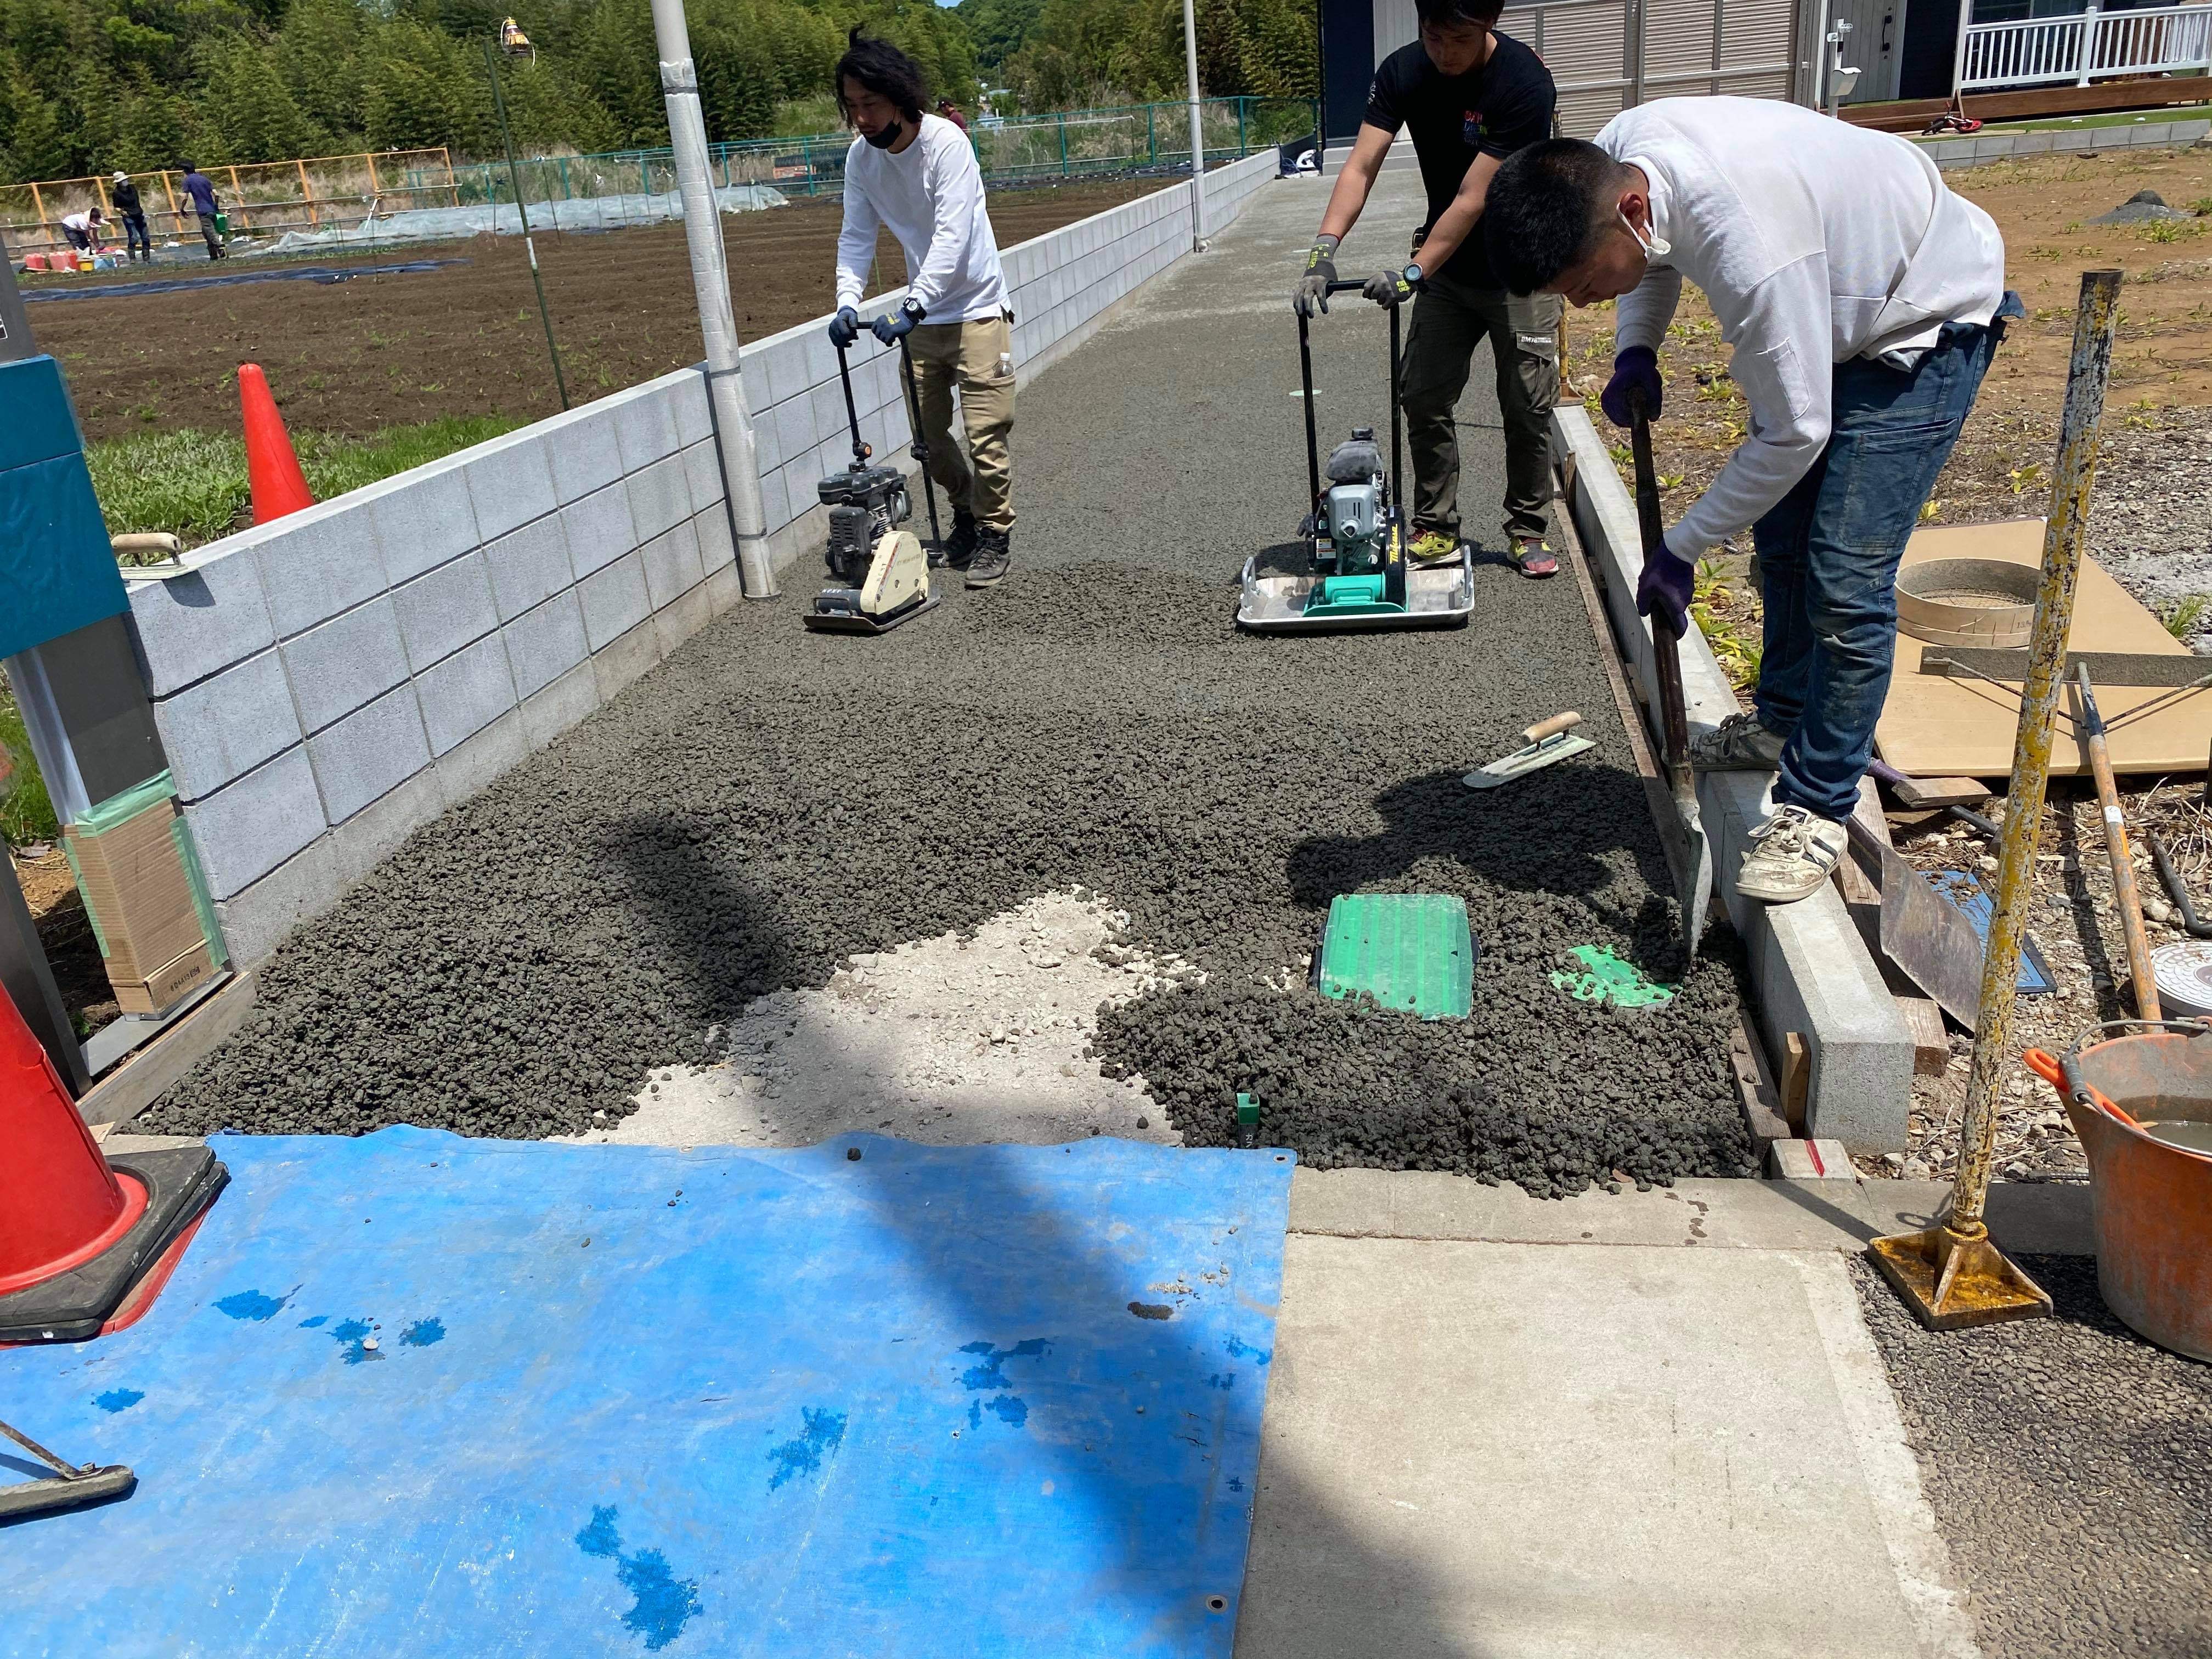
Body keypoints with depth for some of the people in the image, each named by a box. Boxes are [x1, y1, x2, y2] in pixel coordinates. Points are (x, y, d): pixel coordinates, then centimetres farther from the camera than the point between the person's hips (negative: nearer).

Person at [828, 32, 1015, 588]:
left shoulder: (945, 143, -21)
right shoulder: (861, 157, -3)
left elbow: (952, 236, -29)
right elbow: (856, 236, -2)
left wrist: (911, 307, -37)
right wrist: (847, 301, -19)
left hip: (976, 307, -6)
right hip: (922, 314, 6)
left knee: (985, 430, -8)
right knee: (928, 429, 11)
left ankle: (995, 535, 8)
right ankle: (966, 517, 30)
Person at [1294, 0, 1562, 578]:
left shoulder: (1524, 83, -25)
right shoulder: (1403, 72, -12)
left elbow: (1472, 200, -28)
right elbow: (1361, 167, -20)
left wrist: (1414, 272, -33)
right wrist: (1325, 248, -34)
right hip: (1447, 266, 4)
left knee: (1528, 406, 0)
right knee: (1423, 398, 2)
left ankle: (1528, 531, 17)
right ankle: (1437, 529, 15)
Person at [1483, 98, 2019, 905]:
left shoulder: (1748, 247, -43)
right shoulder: (1610, 158, -19)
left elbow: (1793, 433, -31)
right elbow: (1656, 257, 7)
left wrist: (1680, 551, -22)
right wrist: (1634, 351, -12)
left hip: (1927, 321, -8)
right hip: (1828, 305, 9)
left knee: (1846, 581, -13)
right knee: (1780, 539, 17)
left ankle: (1816, 809, 2)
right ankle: (1783, 721, 38)